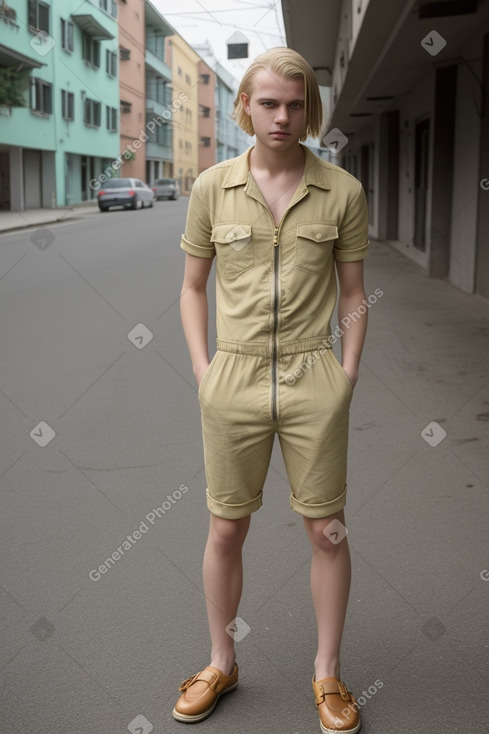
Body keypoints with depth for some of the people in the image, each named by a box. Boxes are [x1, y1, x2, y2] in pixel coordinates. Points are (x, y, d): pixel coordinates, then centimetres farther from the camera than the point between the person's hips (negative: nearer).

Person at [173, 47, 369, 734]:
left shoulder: (342, 191, -1)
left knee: (327, 530, 7)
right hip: (234, 380, 1)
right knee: (226, 528, 10)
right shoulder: (212, 187, 1)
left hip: (312, 381, 0)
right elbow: (193, 287, 10)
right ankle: (221, 663, 32)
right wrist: (203, 369, 1)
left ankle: (328, 674, 28)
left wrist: (348, 374, 0)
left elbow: (354, 293, 7)